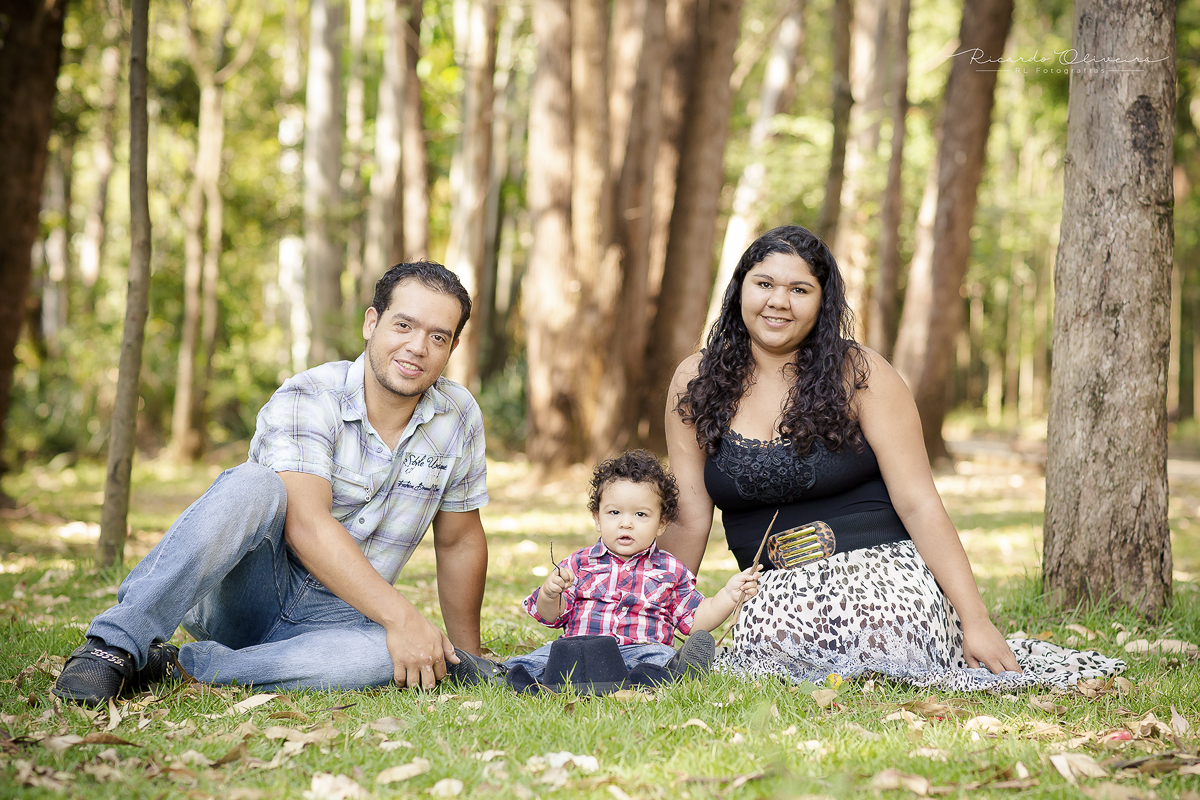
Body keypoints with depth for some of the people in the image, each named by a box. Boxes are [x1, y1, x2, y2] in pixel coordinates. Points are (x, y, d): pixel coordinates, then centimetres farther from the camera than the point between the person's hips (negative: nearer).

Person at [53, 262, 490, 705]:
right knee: (253, 485, -35)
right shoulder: (306, 400, -14)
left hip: (336, 614, 3)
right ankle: (116, 644, -36)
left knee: (393, 659, -35)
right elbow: (306, 526, -28)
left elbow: (460, 541, 12)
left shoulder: (460, 418, 1)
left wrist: (467, 654, 15)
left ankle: (178, 666, -28)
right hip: (250, 590, -3)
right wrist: (401, 615, -34)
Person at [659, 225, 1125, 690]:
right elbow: (689, 521, 5)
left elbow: (920, 505, -7)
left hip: (883, 570, -2)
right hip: (778, 595, 2)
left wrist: (976, 622, -12)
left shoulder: (859, 373, -4)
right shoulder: (697, 382, 3)